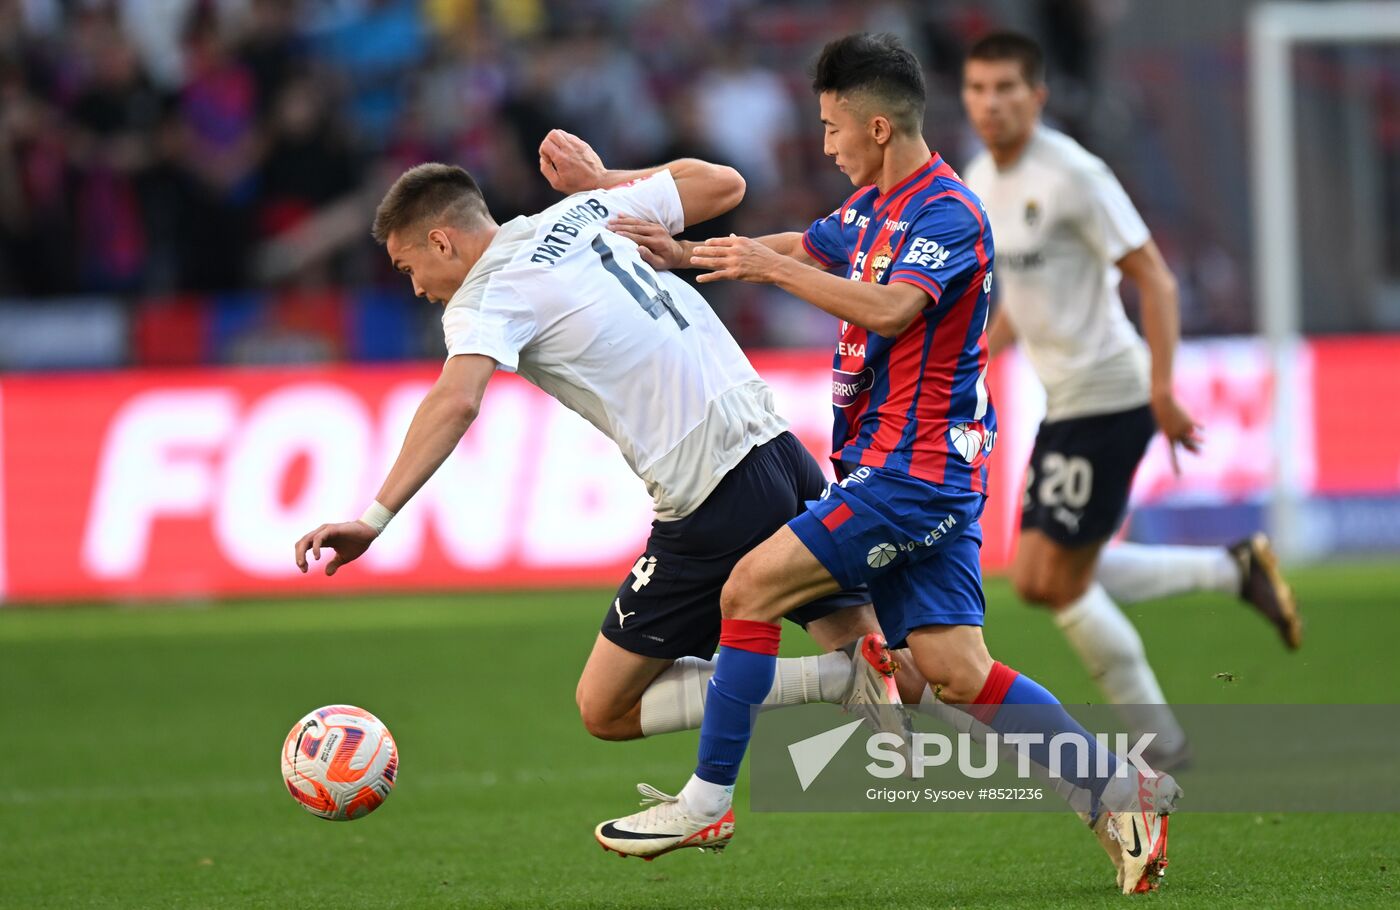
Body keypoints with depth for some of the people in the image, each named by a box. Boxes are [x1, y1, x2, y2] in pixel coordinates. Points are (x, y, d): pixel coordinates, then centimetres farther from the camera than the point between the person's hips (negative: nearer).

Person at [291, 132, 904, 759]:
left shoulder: (484, 298, -7)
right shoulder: (584, 214, 13)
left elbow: (456, 402, -26)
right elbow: (723, 184, 22)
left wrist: (375, 518, -32)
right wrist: (601, 178, 31)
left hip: (716, 506, -7)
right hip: (778, 444, 7)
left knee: (605, 710, 2)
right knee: (873, 652, 20)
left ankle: (847, 681, -10)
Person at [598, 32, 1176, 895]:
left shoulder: (948, 214, -14)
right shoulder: (876, 203, 16)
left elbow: (886, 307, -29)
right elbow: (806, 249, 32)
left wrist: (769, 267, -22)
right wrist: (690, 256, 22)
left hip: (915, 467, -10)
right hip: (919, 472, 10)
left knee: (751, 589, -12)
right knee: (956, 672, 3)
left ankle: (707, 803, -6)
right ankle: (1118, 789, 3)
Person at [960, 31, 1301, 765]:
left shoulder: (1073, 176, -16)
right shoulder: (979, 181, 10)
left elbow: (1154, 280, -16)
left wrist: (1161, 390, -21)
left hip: (1107, 395, -9)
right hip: (1063, 399, 9)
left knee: (1057, 580, -7)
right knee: (1041, 581, 8)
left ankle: (1157, 741, 7)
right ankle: (1234, 571, 18)